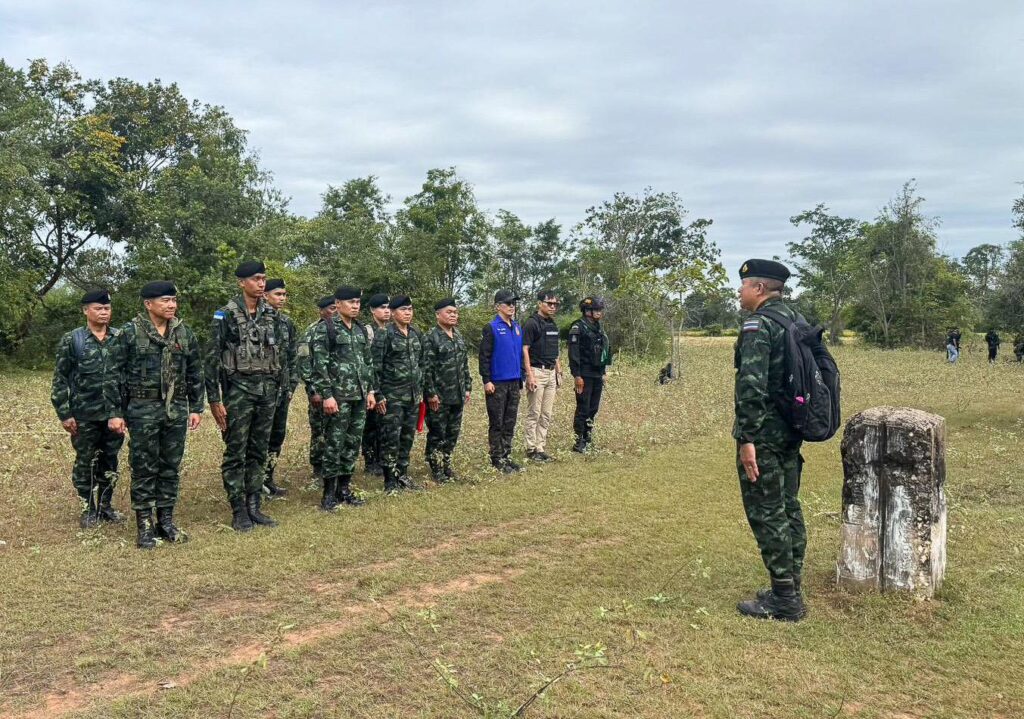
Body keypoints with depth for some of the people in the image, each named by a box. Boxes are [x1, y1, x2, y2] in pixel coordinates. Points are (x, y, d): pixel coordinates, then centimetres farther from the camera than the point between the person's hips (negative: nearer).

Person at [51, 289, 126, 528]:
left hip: (114, 412, 2)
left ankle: (106, 506, 25)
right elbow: (60, 379, -4)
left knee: (110, 461, 12)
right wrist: (64, 414, -8)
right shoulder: (71, 340, -5)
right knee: (85, 461, 8)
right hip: (85, 415, -2)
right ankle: (88, 509, 20)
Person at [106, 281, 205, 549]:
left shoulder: (184, 333, 7)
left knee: (171, 467, 10)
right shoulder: (130, 333, -5)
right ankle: (144, 526, 11)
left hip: (177, 409, 4)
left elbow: (195, 373, 12)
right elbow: (115, 374, -4)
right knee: (144, 469, 2)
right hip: (143, 410, -4)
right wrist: (115, 412, -7)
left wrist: (196, 408, 9)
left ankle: (166, 521, 21)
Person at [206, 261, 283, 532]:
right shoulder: (226, 315, -7)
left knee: (259, 452, 10)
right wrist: (214, 399, -12)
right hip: (239, 390, -5)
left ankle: (254, 507, 19)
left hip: (267, 390, 5)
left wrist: (278, 388, 13)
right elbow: (212, 358, -8)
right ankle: (238, 512, 8)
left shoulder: (271, 314, 9)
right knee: (235, 453, 1)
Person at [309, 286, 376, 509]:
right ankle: (329, 493, 6)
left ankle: (344, 488, 20)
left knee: (353, 443, 10)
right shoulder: (325, 328, -7)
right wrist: (327, 395, -18)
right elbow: (320, 364, -13)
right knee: (334, 444, -2)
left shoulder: (361, 329, 13)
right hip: (338, 395, -7)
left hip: (360, 396, 7)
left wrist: (371, 390, 12)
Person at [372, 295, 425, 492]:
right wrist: (378, 395, -14)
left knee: (408, 437, 12)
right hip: (392, 396, -6)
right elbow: (375, 367, -11)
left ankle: (403, 475, 23)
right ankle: (390, 480, 6)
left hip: (413, 395, 6)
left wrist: (421, 388, 14)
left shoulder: (417, 334, 10)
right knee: (391, 438, -2)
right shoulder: (383, 335, -9)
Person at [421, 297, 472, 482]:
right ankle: (436, 469, 12)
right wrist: (431, 394, -18)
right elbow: (427, 368, -15)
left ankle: (446, 464, 28)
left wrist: (467, 387, 13)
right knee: (437, 434, 2)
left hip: (457, 396, 7)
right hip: (439, 397, -7)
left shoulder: (459, 337, 12)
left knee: (453, 432, 14)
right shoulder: (431, 337, -11)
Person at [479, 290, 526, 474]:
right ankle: (497, 460, 8)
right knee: (497, 423, 1)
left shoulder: (517, 328, 12)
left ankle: (507, 457, 20)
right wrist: (486, 380, -15)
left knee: (510, 423, 11)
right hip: (497, 383, -6)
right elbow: (484, 356, -11)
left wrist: (521, 377, 15)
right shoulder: (491, 328, -8)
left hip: (514, 383, 6)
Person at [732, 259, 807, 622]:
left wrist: (747, 439, -23)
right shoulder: (795, 318, 12)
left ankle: (783, 600, 4)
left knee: (766, 513, -2)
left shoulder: (758, 325, -16)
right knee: (788, 509, 15)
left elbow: (751, 385, -26)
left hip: (764, 434, -9)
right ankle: (791, 590, 25)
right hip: (791, 432, 9)